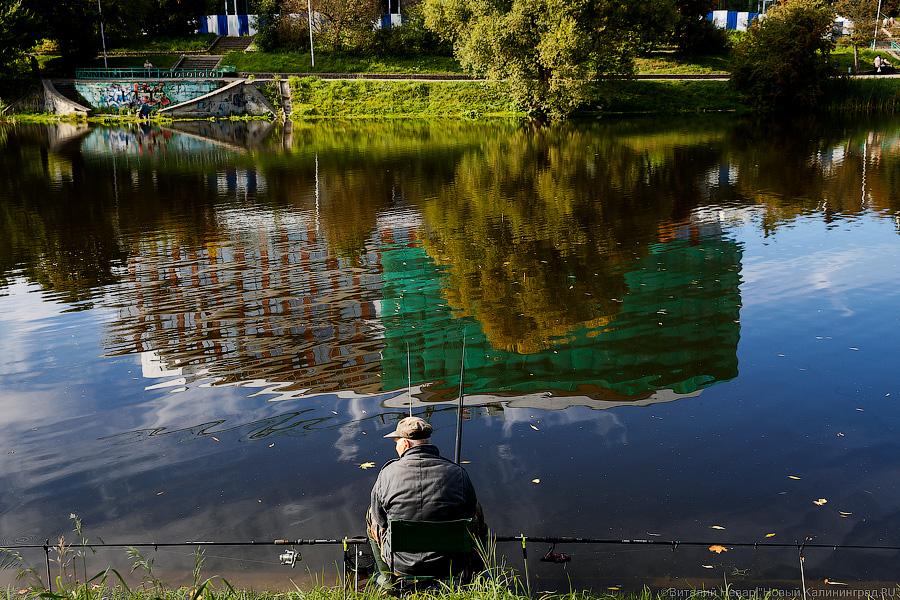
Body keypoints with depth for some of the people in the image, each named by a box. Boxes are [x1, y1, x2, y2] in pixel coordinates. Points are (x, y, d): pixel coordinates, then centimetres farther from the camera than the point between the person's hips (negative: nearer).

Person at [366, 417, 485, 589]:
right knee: (477, 513, 26)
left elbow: (380, 520, -1)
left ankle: (388, 578, 34)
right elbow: (470, 514, 1)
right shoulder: (457, 473, -13)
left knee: (371, 515, 26)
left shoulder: (388, 473, -14)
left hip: (400, 563, 0)